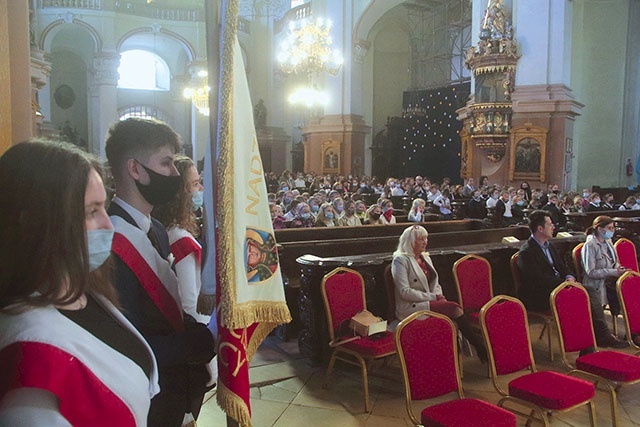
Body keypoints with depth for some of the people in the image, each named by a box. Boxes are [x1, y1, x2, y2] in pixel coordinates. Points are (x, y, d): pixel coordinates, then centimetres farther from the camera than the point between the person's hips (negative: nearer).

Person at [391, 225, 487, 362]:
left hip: (431, 302, 7)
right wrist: (433, 297, -15)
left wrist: (439, 296, -2)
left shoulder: (425, 257, 19)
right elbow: (405, 292, -15)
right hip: (410, 309, -7)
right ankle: (480, 346, -20)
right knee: (454, 308, -26)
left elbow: (435, 284, 21)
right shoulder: (400, 260, -6)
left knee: (454, 318, -26)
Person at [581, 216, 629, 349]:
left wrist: (619, 269, 1)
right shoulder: (590, 245, -12)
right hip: (595, 286, -8)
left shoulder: (608, 243, 13)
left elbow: (615, 263, 24)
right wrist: (613, 272, -19)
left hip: (609, 282, 8)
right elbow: (591, 272, -16)